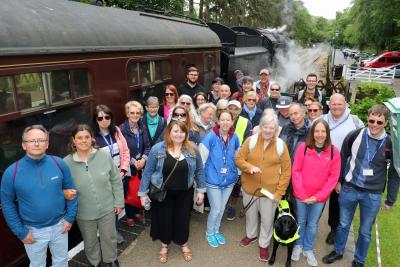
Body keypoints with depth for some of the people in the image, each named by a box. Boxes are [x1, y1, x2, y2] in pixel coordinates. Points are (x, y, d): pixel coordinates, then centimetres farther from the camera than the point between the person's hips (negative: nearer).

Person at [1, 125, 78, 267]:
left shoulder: (59, 164, -12)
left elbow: (71, 191, -2)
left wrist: (70, 217, -4)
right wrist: (20, 232, -6)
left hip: (60, 225, 1)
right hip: (33, 231, -1)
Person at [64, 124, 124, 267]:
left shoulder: (104, 155, -13)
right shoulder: (66, 163, -14)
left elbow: (116, 181, -5)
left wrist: (119, 202, -2)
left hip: (107, 209, 0)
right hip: (84, 214, 0)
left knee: (109, 238, 21)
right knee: (90, 242, 22)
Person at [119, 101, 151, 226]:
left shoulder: (142, 127, 2)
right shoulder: (122, 129, -13)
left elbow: (147, 146, 4)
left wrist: (143, 159, -11)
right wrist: (134, 162, -15)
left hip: (141, 165, 4)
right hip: (127, 166, -4)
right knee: (128, 191, 7)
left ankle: (137, 212, 32)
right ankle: (129, 215, 26)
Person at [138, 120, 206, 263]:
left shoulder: (192, 149, -7)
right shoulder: (157, 149, -13)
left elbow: (199, 170, 1)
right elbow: (148, 171, -7)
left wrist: (200, 190, 1)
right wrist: (143, 192, -6)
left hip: (185, 193, 1)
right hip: (163, 193, -1)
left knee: (183, 219, 15)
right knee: (165, 218, 14)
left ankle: (184, 244, 42)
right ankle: (164, 245, 41)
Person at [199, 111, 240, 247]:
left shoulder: (234, 137, -5)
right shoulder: (211, 136, -19)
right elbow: (202, 158, -13)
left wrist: (237, 173, 11)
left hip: (229, 179, 4)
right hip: (213, 179, -4)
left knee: (222, 208, 19)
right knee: (216, 209, 4)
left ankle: (216, 231, 43)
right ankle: (209, 233, 31)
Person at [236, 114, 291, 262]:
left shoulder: (281, 145, -8)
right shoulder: (251, 140, -7)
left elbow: (286, 171, -5)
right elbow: (239, 159, -3)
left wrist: (279, 192, -10)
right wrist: (250, 167, -24)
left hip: (270, 191, -1)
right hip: (250, 188, 2)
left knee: (267, 219, 12)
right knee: (250, 214, 23)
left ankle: (264, 244, 37)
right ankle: (251, 235, 51)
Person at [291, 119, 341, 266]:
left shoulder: (334, 152, -8)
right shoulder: (303, 147, -10)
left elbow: (333, 177, -7)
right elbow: (296, 171, -9)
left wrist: (318, 196, -11)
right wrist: (301, 194, -13)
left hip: (319, 197, 1)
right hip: (301, 196, 0)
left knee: (313, 224, 17)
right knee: (300, 222, 17)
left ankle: (308, 249, 38)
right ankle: (298, 246, 39)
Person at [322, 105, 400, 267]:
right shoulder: (354, 135, -10)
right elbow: (343, 158, 4)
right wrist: (338, 180, 6)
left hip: (373, 195, 0)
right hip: (348, 189, 1)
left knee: (365, 231, 15)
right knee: (343, 224, 17)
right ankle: (338, 251, 40)